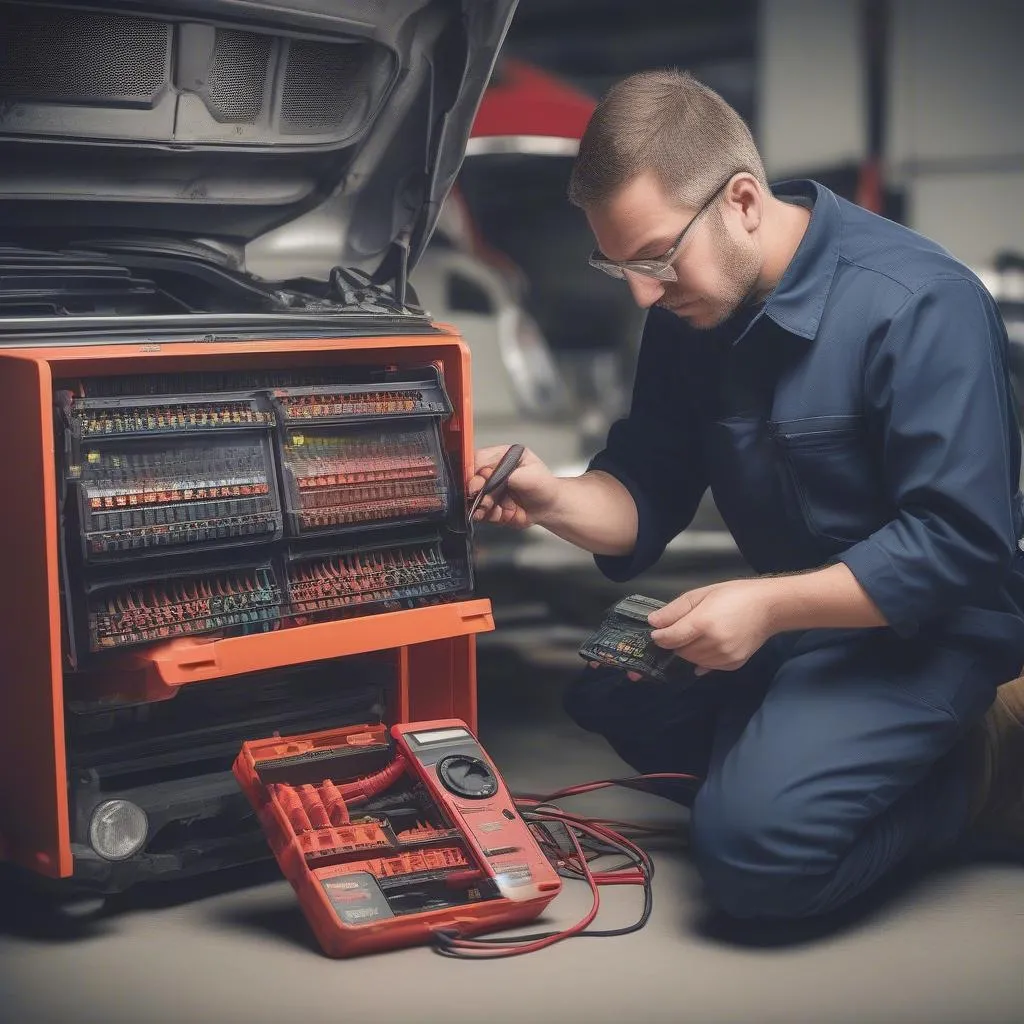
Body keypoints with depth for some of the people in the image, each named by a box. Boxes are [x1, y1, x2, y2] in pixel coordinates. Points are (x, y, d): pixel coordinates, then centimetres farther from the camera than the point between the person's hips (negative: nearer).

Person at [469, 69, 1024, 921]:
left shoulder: (919, 305, -25)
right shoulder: (690, 307, -2)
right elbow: (649, 495, 3)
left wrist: (769, 607, -31)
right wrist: (554, 499, -19)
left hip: (918, 624, -9)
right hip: (789, 610, 9)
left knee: (753, 850, -24)